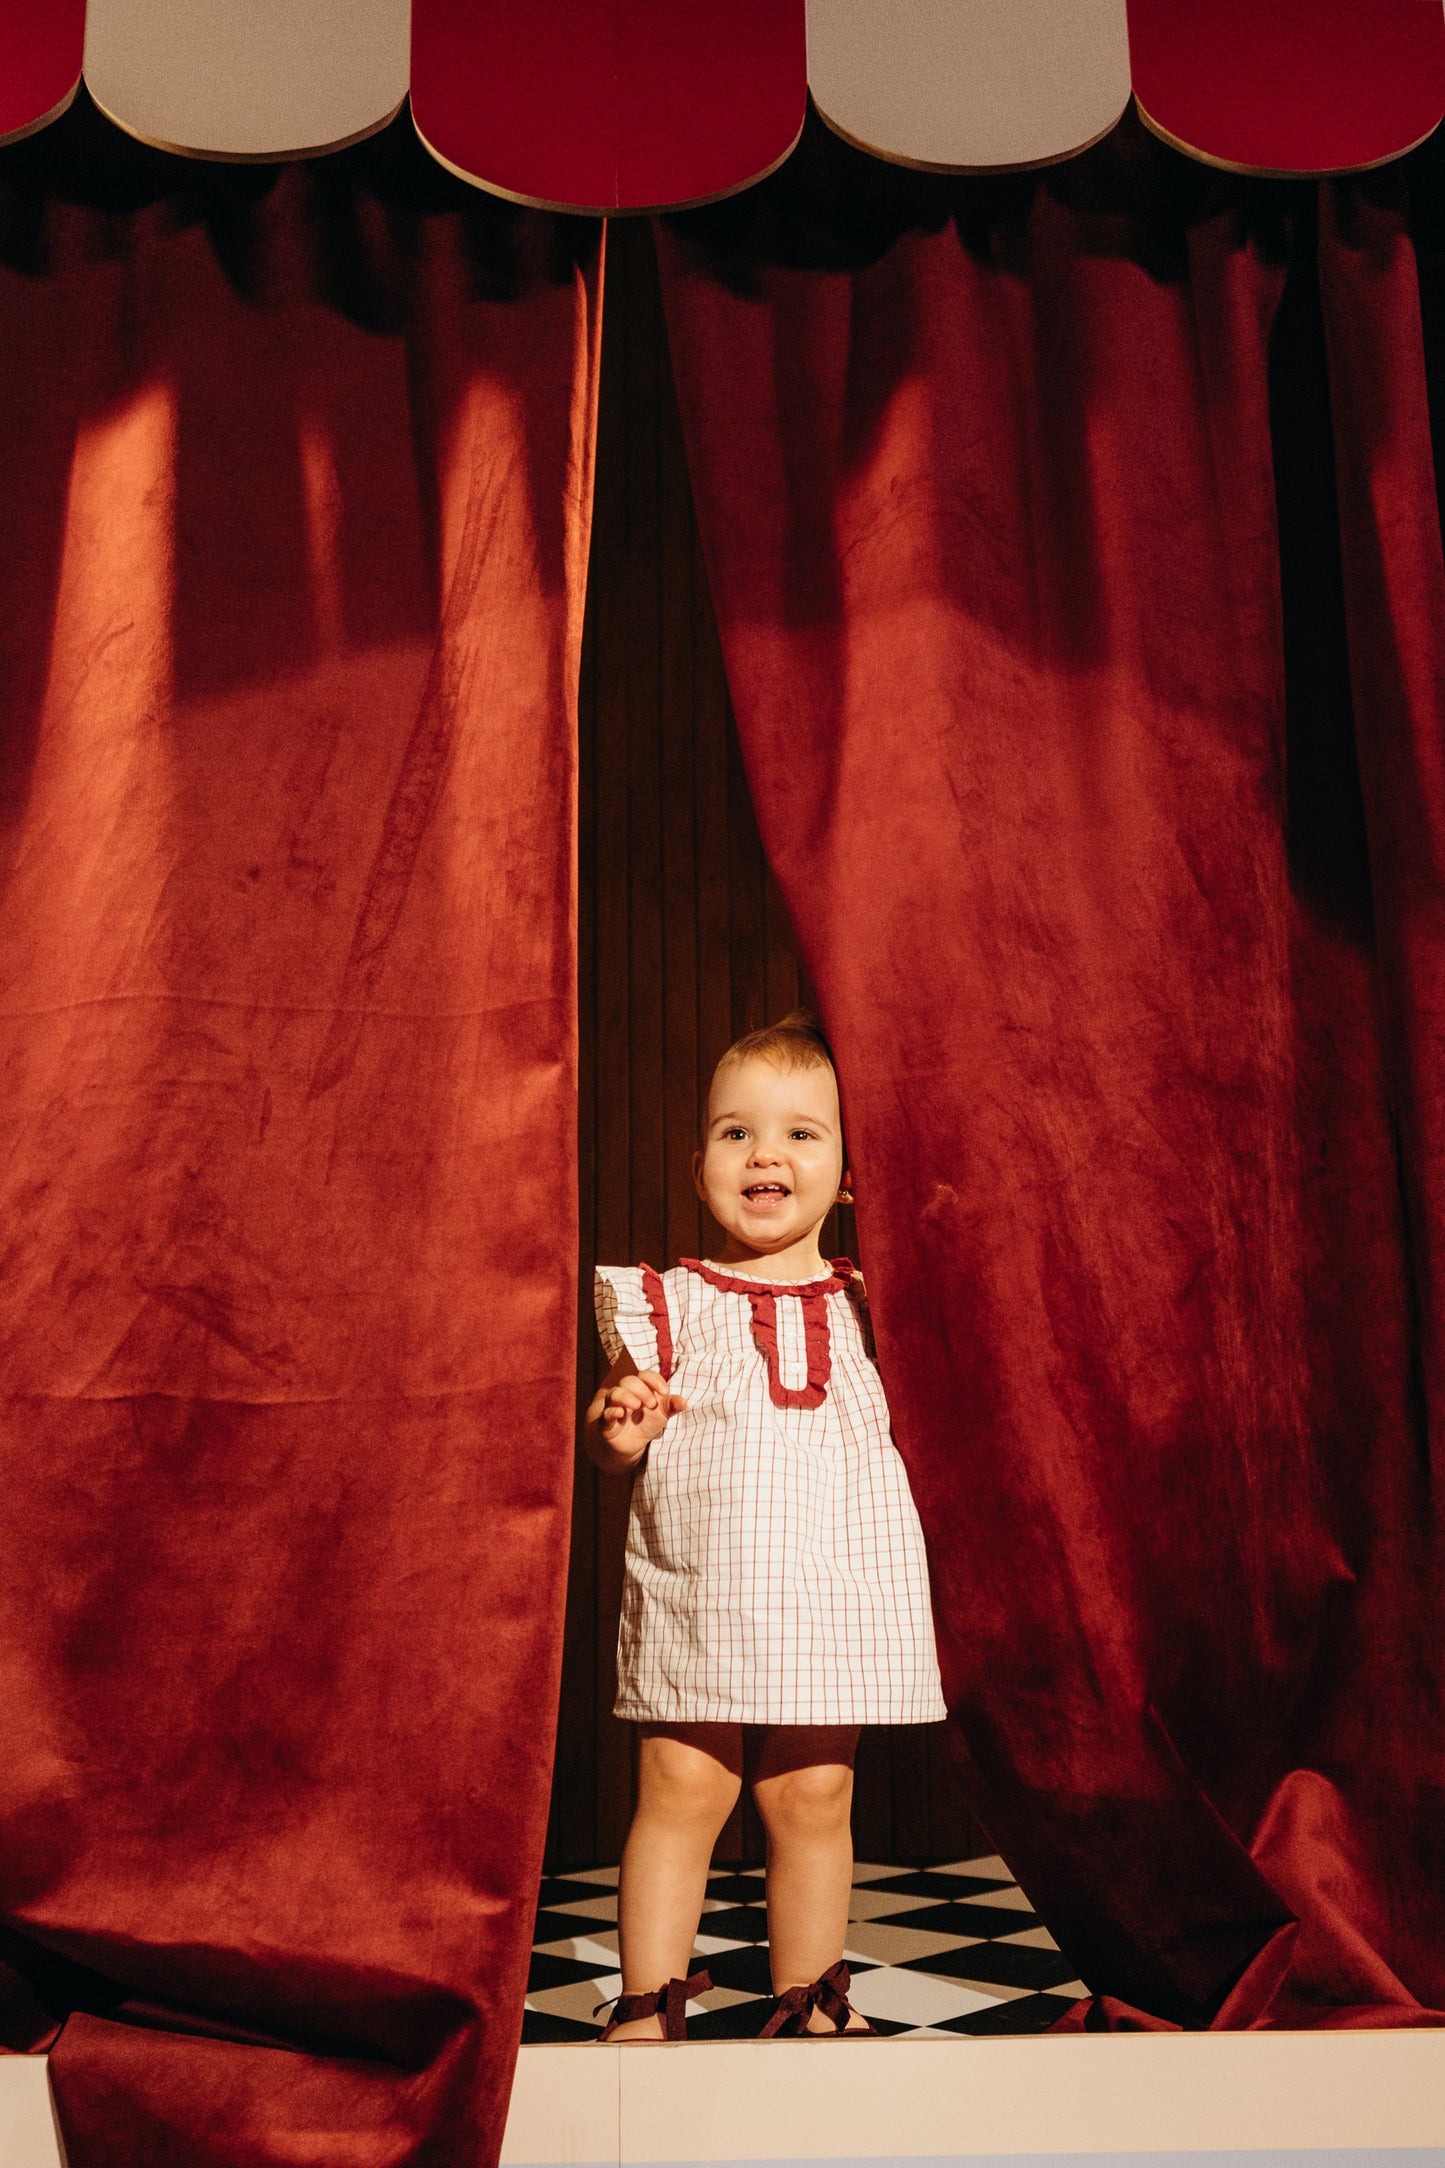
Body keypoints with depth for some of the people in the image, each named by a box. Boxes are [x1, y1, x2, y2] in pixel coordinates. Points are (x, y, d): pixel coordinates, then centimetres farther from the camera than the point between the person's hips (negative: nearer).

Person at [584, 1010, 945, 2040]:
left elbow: (914, 1425, 13)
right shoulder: (671, 1301, 2)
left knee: (813, 1799, 7)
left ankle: (810, 2005, 24)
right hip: (694, 1596, -1)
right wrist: (617, 1432, -19)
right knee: (679, 1791, -1)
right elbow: (621, 1445, 4)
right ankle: (649, 2004, 14)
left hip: (831, 1600, 2)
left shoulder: (865, 1306, 7)